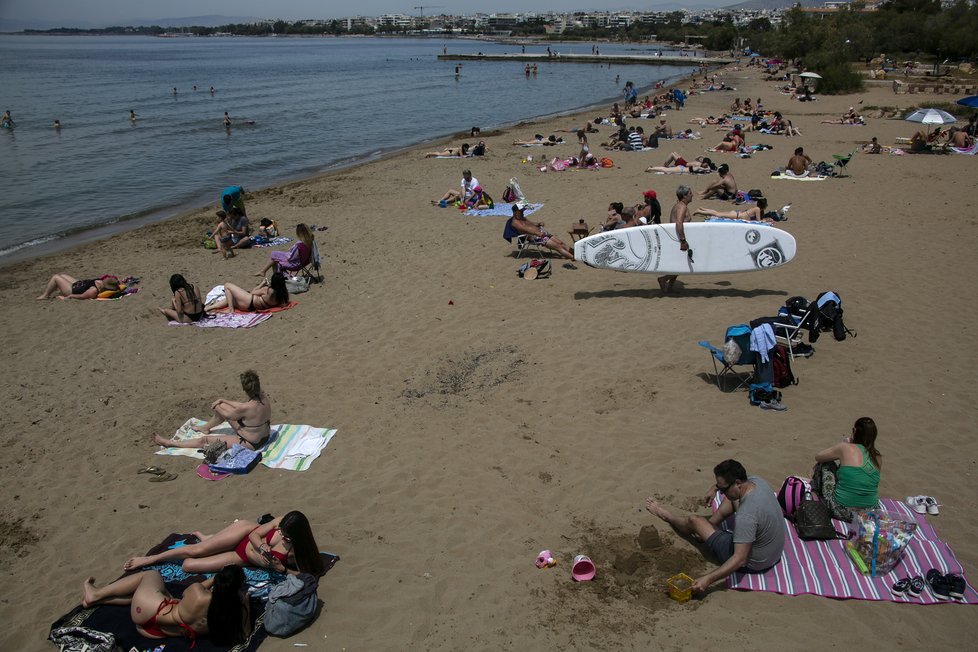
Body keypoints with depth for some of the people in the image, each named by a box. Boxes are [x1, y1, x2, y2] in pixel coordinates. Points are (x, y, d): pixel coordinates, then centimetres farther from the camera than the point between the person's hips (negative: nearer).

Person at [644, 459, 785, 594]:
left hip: (753, 563, -7)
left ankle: (666, 515, 37)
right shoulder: (755, 480, -13)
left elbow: (740, 559, -37)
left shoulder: (746, 517, -38)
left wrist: (708, 579, -37)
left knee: (694, 522, 4)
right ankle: (710, 525, 32)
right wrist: (715, 487, 6)